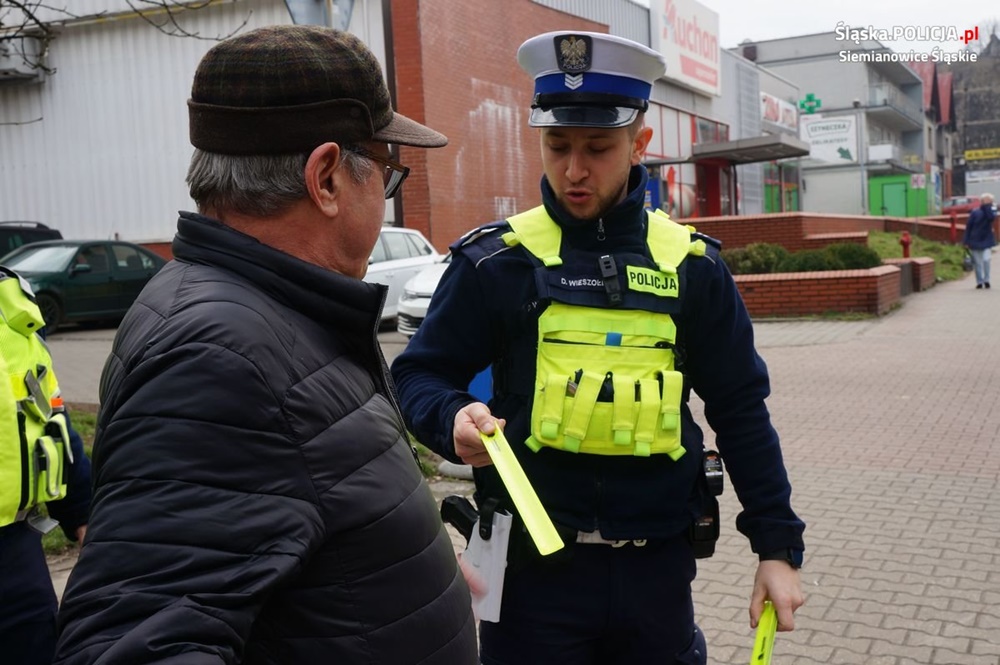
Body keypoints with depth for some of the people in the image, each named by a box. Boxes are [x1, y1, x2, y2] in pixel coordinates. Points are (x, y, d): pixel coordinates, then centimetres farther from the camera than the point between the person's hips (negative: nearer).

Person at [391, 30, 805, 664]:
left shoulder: (691, 264, 0)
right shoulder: (496, 260, -6)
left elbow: (740, 412, 5)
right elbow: (421, 375, 2)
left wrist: (779, 545, 4)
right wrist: (454, 418, -21)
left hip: (658, 563, 2)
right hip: (533, 559, -1)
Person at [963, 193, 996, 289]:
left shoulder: (991, 211, 1)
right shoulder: (975, 213, -1)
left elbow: (991, 217, -24)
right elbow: (968, 227, 0)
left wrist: (987, 206, -22)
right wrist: (966, 241, -4)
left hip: (987, 241, 0)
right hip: (975, 241, 0)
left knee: (986, 260, -15)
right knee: (977, 263, 4)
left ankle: (986, 280, 0)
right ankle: (979, 282, 15)